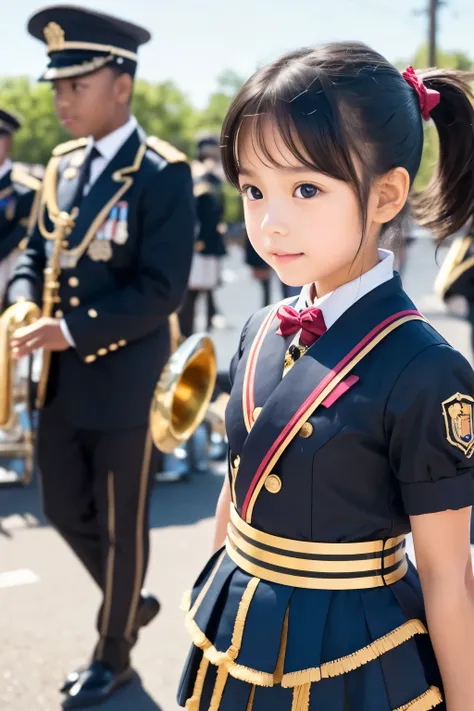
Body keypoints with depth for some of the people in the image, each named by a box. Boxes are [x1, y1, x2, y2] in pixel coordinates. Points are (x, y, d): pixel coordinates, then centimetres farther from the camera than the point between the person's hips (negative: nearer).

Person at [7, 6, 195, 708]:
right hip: (62, 379, 7)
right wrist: (24, 306, -7)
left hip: (124, 383, -7)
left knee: (122, 524, 9)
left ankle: (114, 654, 30)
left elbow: (161, 290, -20)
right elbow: (36, 252, 14)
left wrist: (73, 330, -23)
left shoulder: (162, 172, -15)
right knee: (65, 509, 19)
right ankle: (131, 601, 44)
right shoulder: (62, 165, 7)